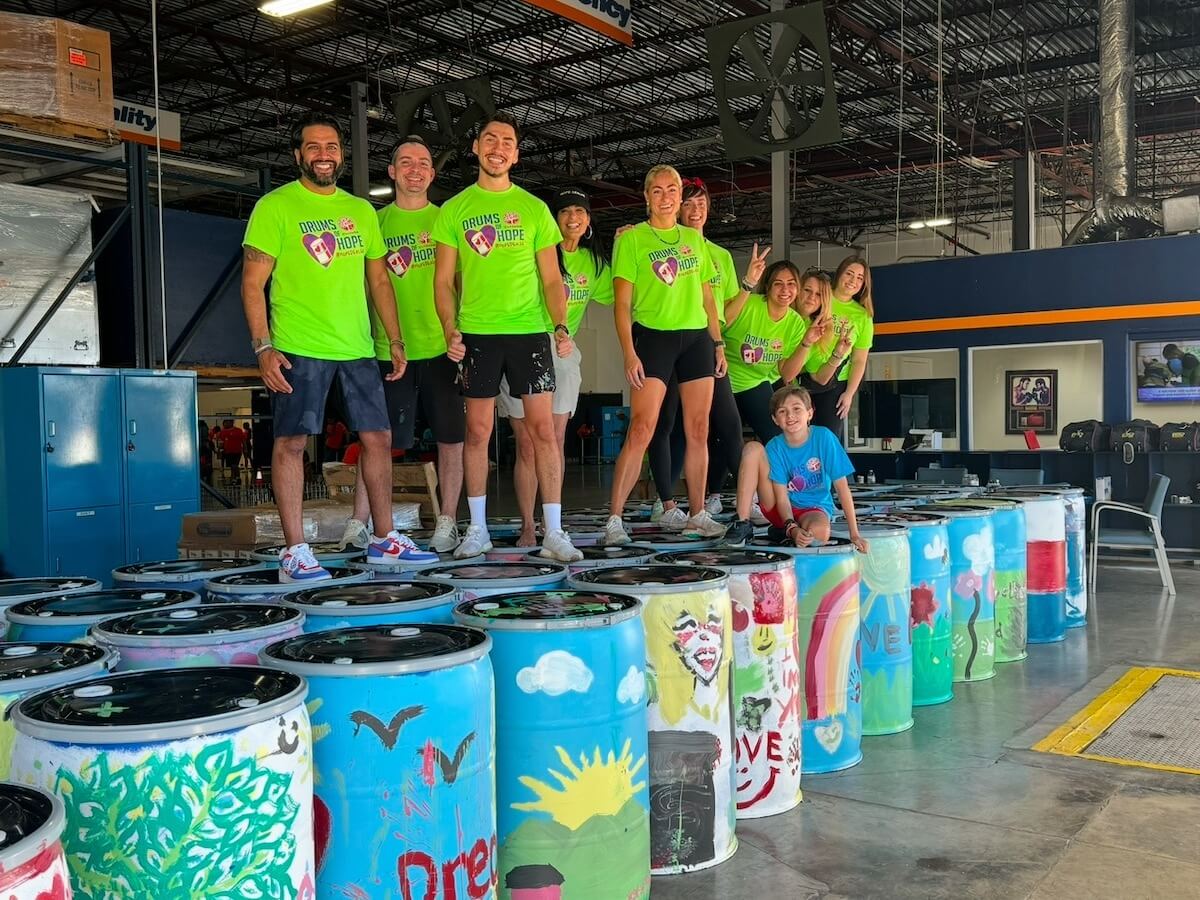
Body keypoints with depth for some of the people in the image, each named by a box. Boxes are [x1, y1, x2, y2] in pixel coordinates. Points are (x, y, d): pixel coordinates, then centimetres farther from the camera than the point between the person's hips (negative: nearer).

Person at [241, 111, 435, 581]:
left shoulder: (361, 210, 15)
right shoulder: (275, 207, -1)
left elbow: (379, 281, 19)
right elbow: (253, 283, -5)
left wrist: (395, 340, 11)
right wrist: (263, 347, -14)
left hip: (357, 347, 5)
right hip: (299, 347, -5)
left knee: (377, 438, 6)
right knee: (291, 441, -5)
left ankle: (384, 540, 17)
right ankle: (294, 551, 1)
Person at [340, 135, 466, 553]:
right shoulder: (376, 223, 10)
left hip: (443, 349, 0)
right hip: (390, 350, 0)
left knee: (452, 438, 2)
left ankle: (446, 523, 13)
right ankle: (358, 523, 8)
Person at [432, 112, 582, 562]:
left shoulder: (534, 208, 9)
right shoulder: (454, 210, 8)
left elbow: (551, 279, 8)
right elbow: (443, 280, 7)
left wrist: (561, 326, -7)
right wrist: (450, 330, -8)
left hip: (530, 330, 0)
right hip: (476, 333, 0)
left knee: (544, 428, -5)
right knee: (477, 431, 4)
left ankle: (554, 532, -1)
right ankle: (477, 529, 14)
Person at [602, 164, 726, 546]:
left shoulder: (695, 239, 15)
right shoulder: (631, 238, 1)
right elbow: (622, 303, -5)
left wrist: (718, 343, 13)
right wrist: (628, 352, -14)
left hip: (697, 338, 5)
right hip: (653, 336, -5)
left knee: (698, 431, 5)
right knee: (641, 430, -14)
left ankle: (697, 514, 15)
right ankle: (614, 518, -12)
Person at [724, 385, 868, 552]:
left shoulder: (824, 437, -15)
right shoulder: (775, 447, -11)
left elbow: (842, 487, -14)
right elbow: (781, 496, -14)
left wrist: (854, 534, -16)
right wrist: (792, 528, -33)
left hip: (815, 508, -2)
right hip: (778, 509, 2)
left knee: (820, 532, -41)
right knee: (753, 448, -18)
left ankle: (783, 532, -7)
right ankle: (743, 523, -18)